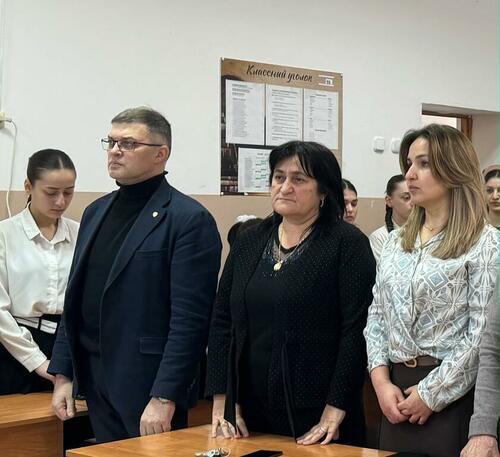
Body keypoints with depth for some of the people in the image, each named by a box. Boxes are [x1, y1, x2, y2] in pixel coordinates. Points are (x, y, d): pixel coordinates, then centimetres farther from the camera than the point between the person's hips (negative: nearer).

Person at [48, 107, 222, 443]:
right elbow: (76, 300, 15)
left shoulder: (190, 220, -12)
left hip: (148, 387, -7)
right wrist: (63, 374, 10)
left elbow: (190, 318, -17)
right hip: (96, 387, 7)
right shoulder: (96, 212, 12)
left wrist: (164, 398, -20)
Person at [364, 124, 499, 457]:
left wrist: (431, 394, -14)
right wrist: (381, 379, -4)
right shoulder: (396, 241, 11)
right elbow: (377, 315, 10)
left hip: (453, 395, -5)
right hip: (398, 389, 6)